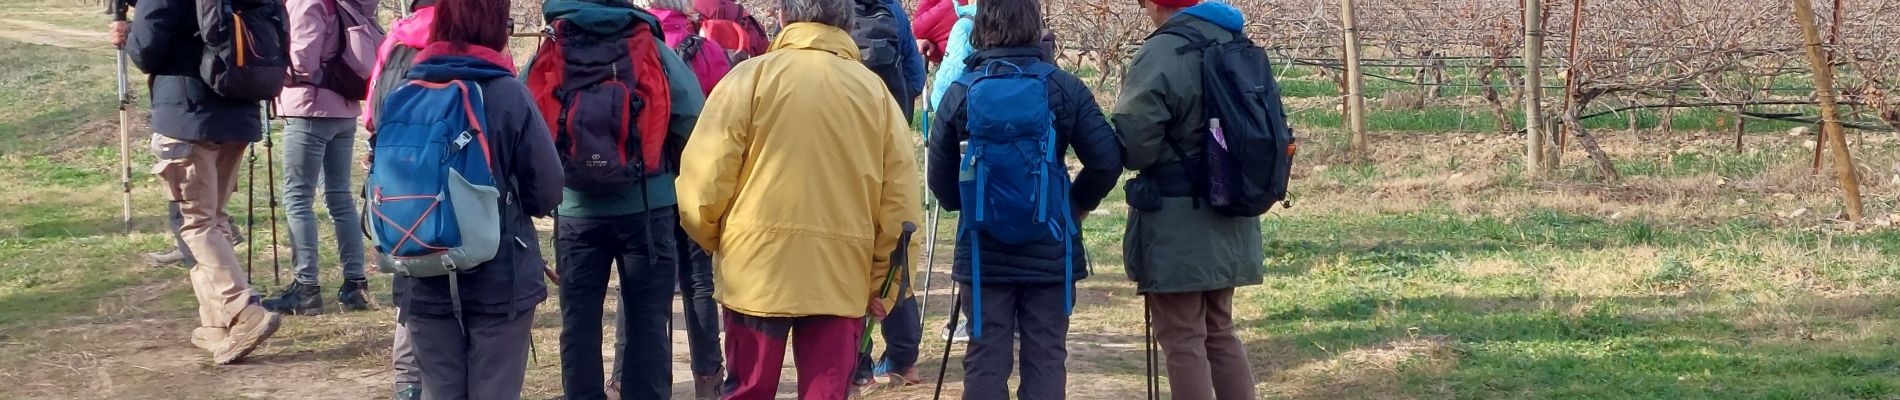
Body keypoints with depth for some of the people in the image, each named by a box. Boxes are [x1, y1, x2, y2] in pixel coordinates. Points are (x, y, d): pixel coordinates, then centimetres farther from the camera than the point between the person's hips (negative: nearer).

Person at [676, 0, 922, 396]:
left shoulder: (752, 76, -1)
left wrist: (712, 238, 12)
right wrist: (883, 283, 10)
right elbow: (900, 201, 3)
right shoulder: (875, 91, 6)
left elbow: (706, 177, -6)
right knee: (827, 393, 6)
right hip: (842, 274, 2)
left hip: (757, 267, -1)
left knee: (749, 392, 10)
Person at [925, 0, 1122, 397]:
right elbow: (1107, 160, -7)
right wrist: (1078, 203, 10)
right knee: (1046, 361, 6)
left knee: (985, 363, 7)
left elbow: (940, 178, 0)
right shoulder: (1065, 88, -4)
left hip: (983, 251, 0)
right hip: (1050, 250, 0)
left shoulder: (961, 93, -4)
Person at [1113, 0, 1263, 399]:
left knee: (1183, 340, -1)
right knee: (1220, 333, 19)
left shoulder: (1160, 55, -18)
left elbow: (1133, 139, -21)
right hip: (1228, 221, 8)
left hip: (1177, 224, -8)